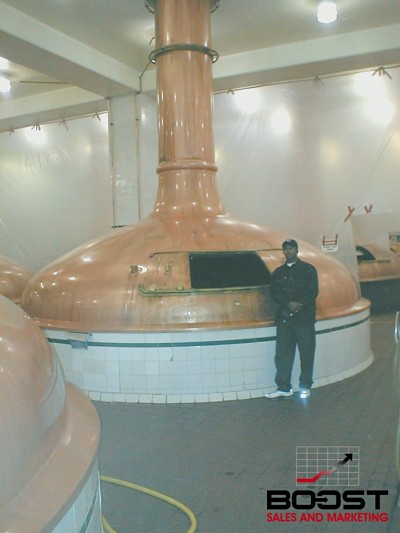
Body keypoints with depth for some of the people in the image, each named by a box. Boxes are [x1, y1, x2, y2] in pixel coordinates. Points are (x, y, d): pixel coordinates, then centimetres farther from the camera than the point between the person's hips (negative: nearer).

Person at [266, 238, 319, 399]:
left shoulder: (308, 269, 5)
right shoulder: (278, 272, 15)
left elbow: (312, 291, -3)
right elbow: (275, 293, 4)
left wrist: (298, 304, -16)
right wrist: (288, 304, -13)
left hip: (304, 318, -3)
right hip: (284, 318, 3)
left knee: (306, 353, 1)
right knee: (282, 353, 1)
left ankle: (305, 387, 14)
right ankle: (283, 388, 8)